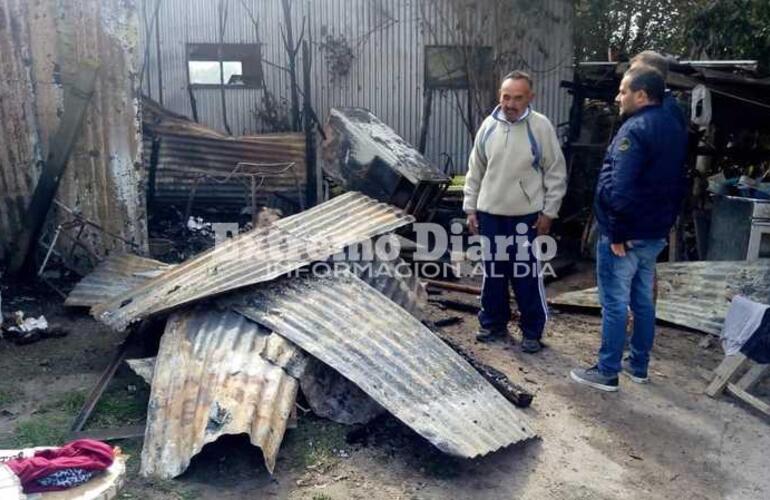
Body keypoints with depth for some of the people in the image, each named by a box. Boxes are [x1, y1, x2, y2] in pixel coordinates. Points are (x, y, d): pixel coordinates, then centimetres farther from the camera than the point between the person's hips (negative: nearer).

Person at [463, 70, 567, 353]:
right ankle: (494, 323, 30)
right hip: (490, 213, 4)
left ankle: (532, 331, 18)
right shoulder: (489, 126, 2)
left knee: (527, 275, 2)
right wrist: (470, 208, 7)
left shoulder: (541, 127, -8)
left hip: (526, 215, -4)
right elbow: (475, 171, 9)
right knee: (493, 273, 14)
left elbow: (556, 173, -4)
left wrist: (548, 212, -6)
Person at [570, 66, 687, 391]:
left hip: (626, 235, -9)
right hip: (655, 233, 9)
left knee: (615, 304, -1)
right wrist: (666, 222, 21)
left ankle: (607, 373, 8)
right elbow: (676, 185, 18)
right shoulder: (675, 130, 12)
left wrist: (617, 234, -20)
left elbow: (620, 189, -27)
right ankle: (638, 365, 28)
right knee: (643, 300, 17)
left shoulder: (635, 129, -19)